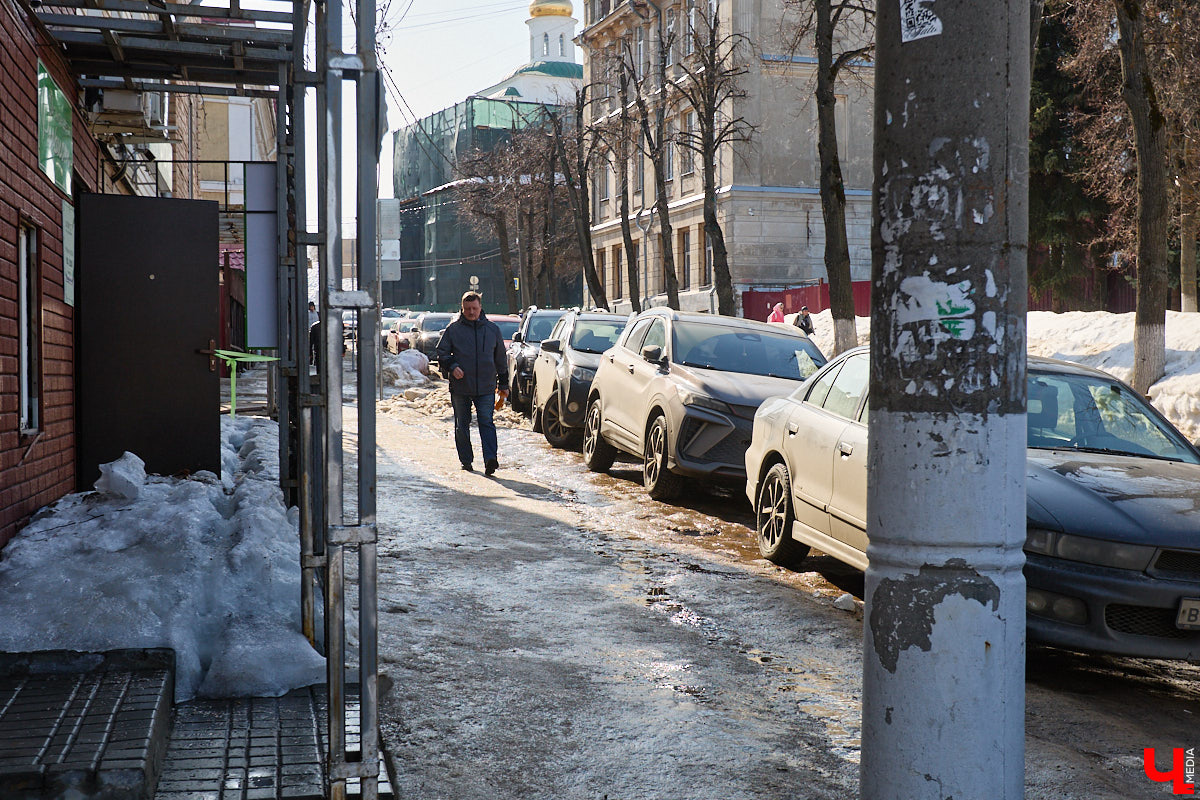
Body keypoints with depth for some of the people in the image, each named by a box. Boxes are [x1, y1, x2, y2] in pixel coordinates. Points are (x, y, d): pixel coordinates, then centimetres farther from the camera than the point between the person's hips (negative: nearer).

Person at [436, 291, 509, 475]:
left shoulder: (493, 329, 9)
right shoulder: (453, 329, 3)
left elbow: (501, 360, 15)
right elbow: (442, 353, 4)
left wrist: (503, 385, 14)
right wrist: (452, 367, -16)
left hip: (486, 387, 0)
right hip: (460, 388, 0)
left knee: (486, 422, -11)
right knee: (462, 425, 7)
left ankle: (490, 459, -18)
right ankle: (466, 460, 17)